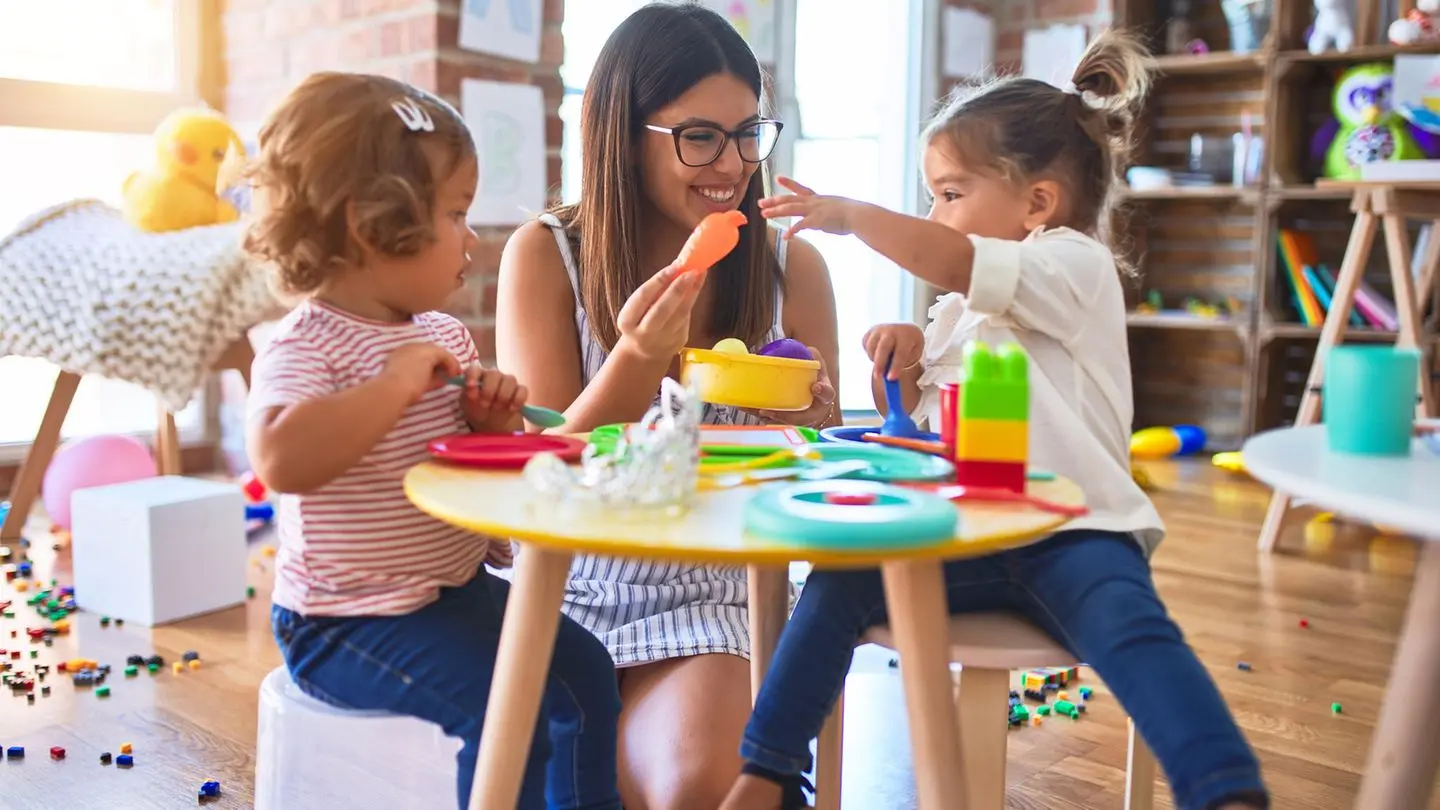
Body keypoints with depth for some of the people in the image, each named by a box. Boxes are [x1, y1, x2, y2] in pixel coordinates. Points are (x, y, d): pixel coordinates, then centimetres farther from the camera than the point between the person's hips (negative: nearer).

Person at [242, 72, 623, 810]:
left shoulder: (444, 335, 6)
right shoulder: (305, 346, -18)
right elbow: (281, 460, -38)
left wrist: (495, 421, -4)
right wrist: (396, 381, -32)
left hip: (461, 584, 8)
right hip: (352, 618, -8)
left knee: (586, 672, 1)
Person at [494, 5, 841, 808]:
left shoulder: (793, 269, -1)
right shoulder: (546, 256, -4)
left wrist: (812, 424, -18)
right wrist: (639, 360, -24)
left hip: (705, 600, 1)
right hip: (567, 591, 0)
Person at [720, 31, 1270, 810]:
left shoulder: (1077, 264, -7)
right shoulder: (964, 306, 18)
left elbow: (947, 262, -25)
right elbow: (916, 412, 23)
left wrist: (847, 212, -15)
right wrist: (905, 354, 3)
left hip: (1071, 534, -6)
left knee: (1132, 627, -34)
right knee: (835, 583, -12)